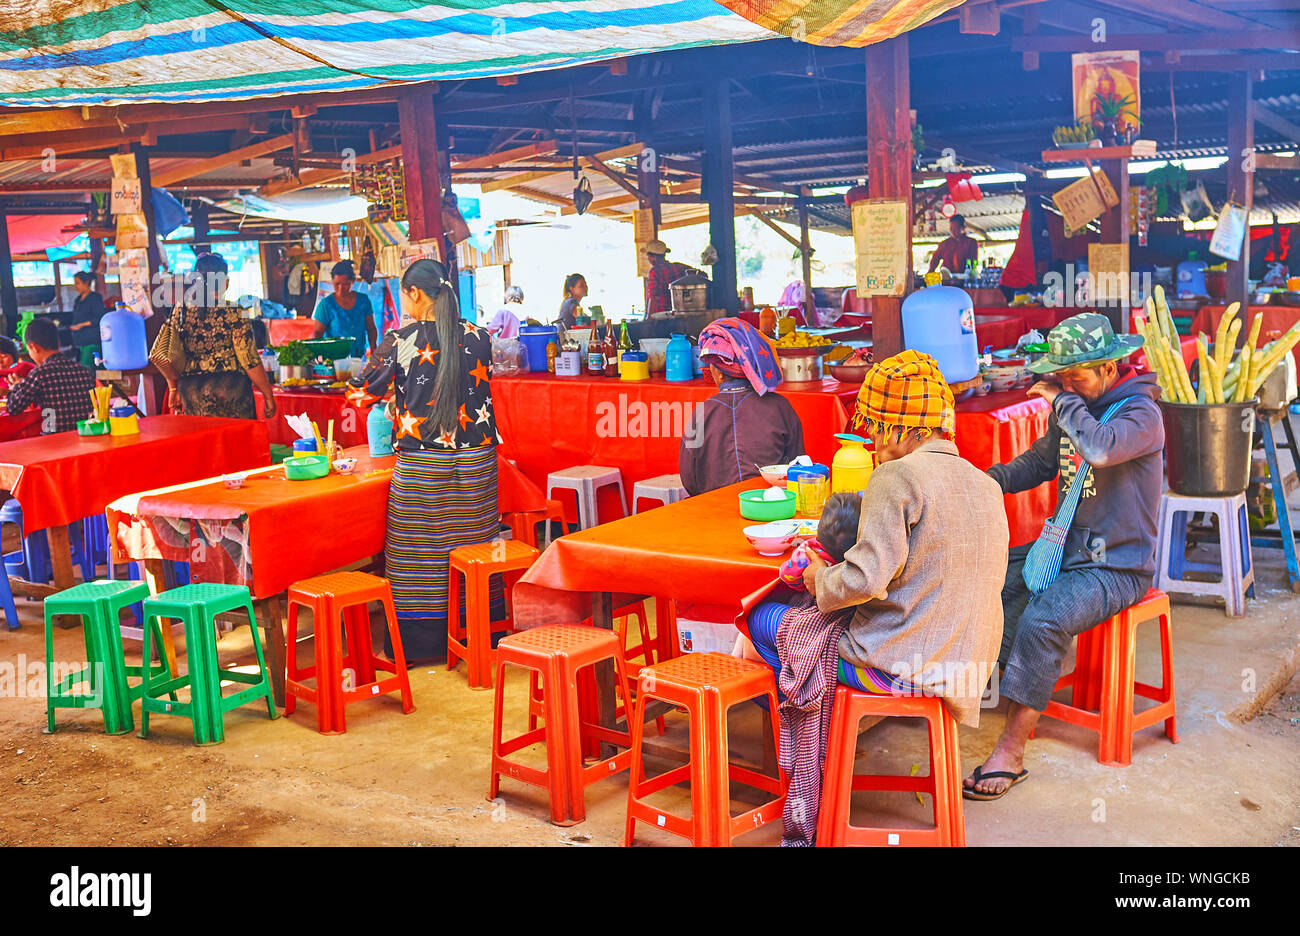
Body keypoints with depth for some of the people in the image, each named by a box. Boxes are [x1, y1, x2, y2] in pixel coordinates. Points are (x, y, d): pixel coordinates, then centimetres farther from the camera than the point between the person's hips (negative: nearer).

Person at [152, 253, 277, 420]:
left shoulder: (181, 312, 2)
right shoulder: (231, 312, -8)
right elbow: (250, 360, -10)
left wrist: (174, 387, 18)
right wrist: (268, 396, -1)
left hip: (192, 393, 4)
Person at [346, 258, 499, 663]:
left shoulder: (400, 342, -8)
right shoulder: (478, 337, 1)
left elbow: (359, 393, 2)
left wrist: (395, 391, 22)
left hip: (421, 463, -3)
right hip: (476, 461, 3)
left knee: (418, 554, 6)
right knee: (471, 548, 13)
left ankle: (418, 645, 13)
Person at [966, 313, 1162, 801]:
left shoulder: (1140, 414, -16)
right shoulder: (1072, 409, 9)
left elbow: (1100, 448, -38)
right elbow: (1038, 462, 20)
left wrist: (1063, 400, -22)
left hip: (1116, 566, -9)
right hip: (1067, 548, 9)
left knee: (1041, 622, -29)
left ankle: (1011, 751, -23)